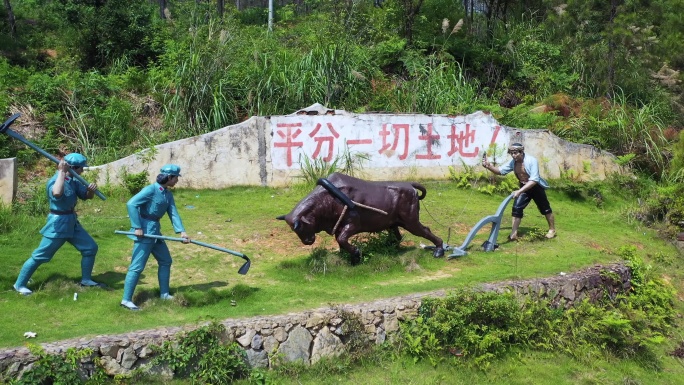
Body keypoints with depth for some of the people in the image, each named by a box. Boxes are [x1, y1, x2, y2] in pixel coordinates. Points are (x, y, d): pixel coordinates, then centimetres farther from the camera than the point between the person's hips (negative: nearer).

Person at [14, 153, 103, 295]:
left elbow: (86, 196, 10)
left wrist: (91, 190, -14)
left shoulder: (74, 181, 3)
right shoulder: (55, 181, -22)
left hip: (72, 222, 8)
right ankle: (19, 284, 14)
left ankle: (86, 280, 24)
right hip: (58, 223, -8)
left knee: (91, 248, 10)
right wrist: (62, 171, -38)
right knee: (40, 256, 0)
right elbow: (57, 193, -46)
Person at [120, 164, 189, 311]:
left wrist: (181, 231, -13)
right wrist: (137, 227, -24)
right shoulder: (151, 189, -16)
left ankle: (164, 294, 28)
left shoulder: (168, 195, 9)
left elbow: (173, 213, 2)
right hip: (144, 231, -9)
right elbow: (131, 204, -22)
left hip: (155, 231, 9)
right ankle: (126, 299, -4)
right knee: (137, 266, -9)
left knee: (166, 261, 17)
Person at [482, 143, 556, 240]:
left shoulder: (532, 161, -30)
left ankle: (552, 230, 31)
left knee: (545, 209, 11)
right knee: (516, 208, -8)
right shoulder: (513, 162, -11)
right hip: (523, 188, 5)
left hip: (536, 187, -5)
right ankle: (513, 234, -6)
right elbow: (501, 171, -10)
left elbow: (534, 180, -35)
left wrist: (519, 191, -43)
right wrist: (489, 166, -31)